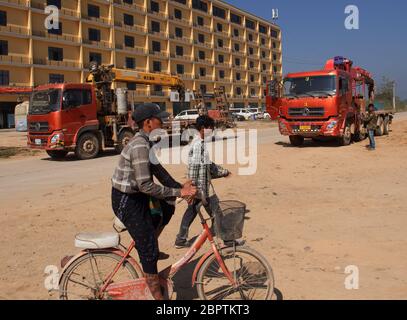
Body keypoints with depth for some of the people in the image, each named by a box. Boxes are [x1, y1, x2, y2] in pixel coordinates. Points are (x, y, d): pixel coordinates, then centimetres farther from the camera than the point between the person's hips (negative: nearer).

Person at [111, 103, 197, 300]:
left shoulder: (146, 143, 6)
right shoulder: (140, 146, -26)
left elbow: (158, 171, 9)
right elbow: (145, 185, -30)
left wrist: (181, 188, 0)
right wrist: (178, 192, -25)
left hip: (136, 196, 9)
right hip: (127, 201, -9)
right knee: (149, 251, -3)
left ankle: (146, 248, 26)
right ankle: (157, 295, 12)